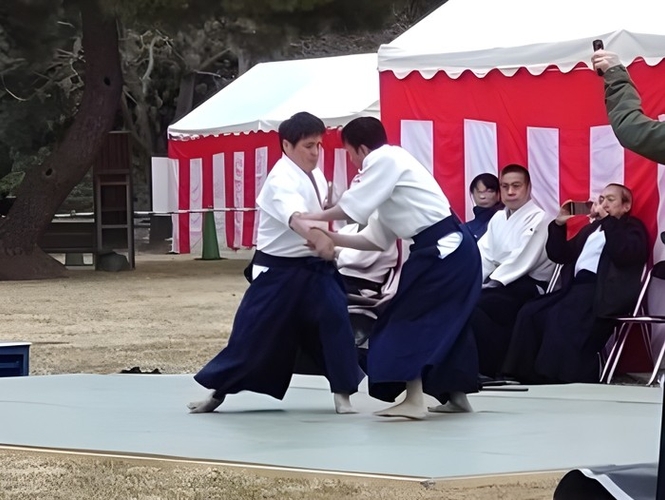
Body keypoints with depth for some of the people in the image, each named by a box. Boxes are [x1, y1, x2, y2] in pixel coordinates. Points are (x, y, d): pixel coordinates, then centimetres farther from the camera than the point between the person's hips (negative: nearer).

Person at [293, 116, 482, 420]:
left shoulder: (386, 160, -8)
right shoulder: (388, 167, 21)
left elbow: (352, 208, -9)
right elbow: (376, 239, 21)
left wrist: (311, 219, 6)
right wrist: (332, 238, 15)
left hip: (444, 250, -10)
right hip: (451, 249, 10)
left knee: (411, 319, -6)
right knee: (445, 320, 19)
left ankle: (414, 401, -8)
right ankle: (456, 395, 25)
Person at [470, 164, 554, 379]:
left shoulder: (538, 219, -9)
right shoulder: (498, 218, 15)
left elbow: (521, 261, -18)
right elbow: (483, 255, 6)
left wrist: (491, 284, -20)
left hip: (529, 286, -7)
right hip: (503, 284, 7)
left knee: (474, 306, -26)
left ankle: (496, 367, -17)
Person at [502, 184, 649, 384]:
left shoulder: (632, 228, 10)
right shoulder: (591, 228, 30)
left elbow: (625, 255, -12)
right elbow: (559, 255, 27)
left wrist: (608, 221, -10)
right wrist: (559, 224, 13)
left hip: (602, 292, -8)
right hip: (576, 287, 8)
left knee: (561, 317, -33)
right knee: (530, 313, -15)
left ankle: (564, 379, -33)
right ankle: (529, 376, -19)